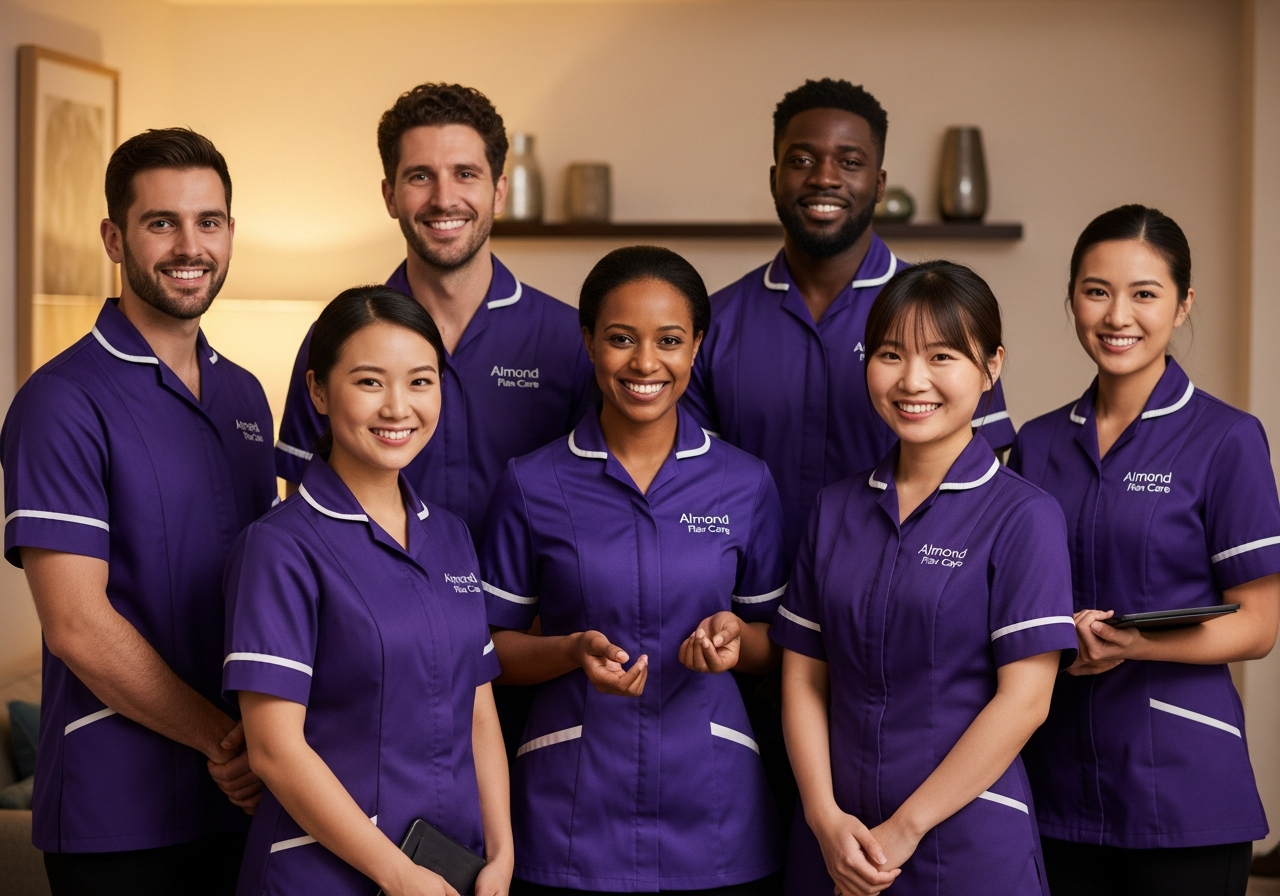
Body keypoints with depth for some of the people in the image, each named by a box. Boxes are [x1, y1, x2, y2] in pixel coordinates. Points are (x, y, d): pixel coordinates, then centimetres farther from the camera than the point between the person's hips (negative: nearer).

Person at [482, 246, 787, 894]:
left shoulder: (746, 484, 2)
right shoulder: (533, 485, -2)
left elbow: (776, 647, 10)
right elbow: (496, 649, 2)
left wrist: (734, 635, -12)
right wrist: (573, 650, -17)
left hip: (711, 813, 1)